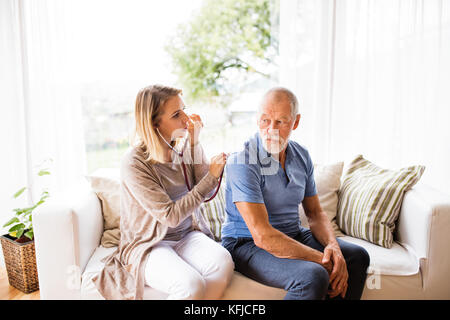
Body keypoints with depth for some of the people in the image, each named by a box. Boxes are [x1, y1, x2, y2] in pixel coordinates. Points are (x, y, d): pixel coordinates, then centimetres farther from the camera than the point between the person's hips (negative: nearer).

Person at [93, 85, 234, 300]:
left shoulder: (182, 147, 1)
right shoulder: (134, 163, -17)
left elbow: (208, 192, -4)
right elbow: (171, 216, -20)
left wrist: (194, 143, -11)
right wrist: (212, 175, -17)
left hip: (187, 236, 5)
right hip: (147, 246, -5)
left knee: (223, 262, -26)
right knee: (192, 285, -31)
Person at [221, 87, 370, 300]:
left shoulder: (302, 156, 3)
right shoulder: (242, 162, -22)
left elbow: (315, 213, 9)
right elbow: (262, 236, -27)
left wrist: (332, 245, -12)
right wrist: (323, 261, -25)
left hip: (293, 236, 7)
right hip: (247, 244, -7)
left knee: (357, 256, 0)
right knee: (313, 276, -30)